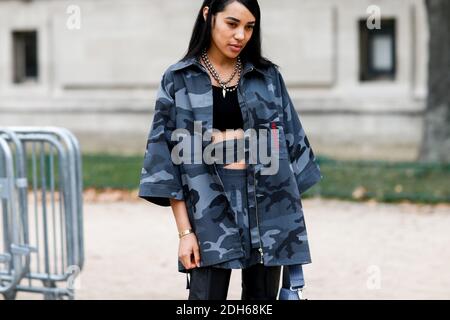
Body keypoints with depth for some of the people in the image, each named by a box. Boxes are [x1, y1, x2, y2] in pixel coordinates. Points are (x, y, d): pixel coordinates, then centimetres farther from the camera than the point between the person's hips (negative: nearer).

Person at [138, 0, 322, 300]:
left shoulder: (268, 76, 8)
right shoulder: (178, 80, 2)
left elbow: (290, 142, 10)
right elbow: (167, 158, 0)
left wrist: (295, 222, 5)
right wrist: (185, 231, -6)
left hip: (267, 199, 2)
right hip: (210, 201, -2)